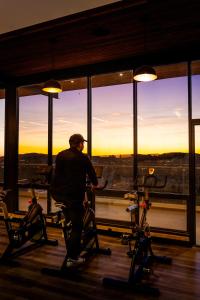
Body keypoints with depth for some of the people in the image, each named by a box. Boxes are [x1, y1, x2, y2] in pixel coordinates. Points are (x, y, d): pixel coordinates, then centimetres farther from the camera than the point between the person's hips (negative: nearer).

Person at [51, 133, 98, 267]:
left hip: (59, 194, 7)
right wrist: (95, 184, 24)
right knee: (77, 226, 3)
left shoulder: (60, 155, 8)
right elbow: (91, 173, 3)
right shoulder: (83, 157, -8)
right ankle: (72, 258, 8)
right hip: (74, 195, -7)